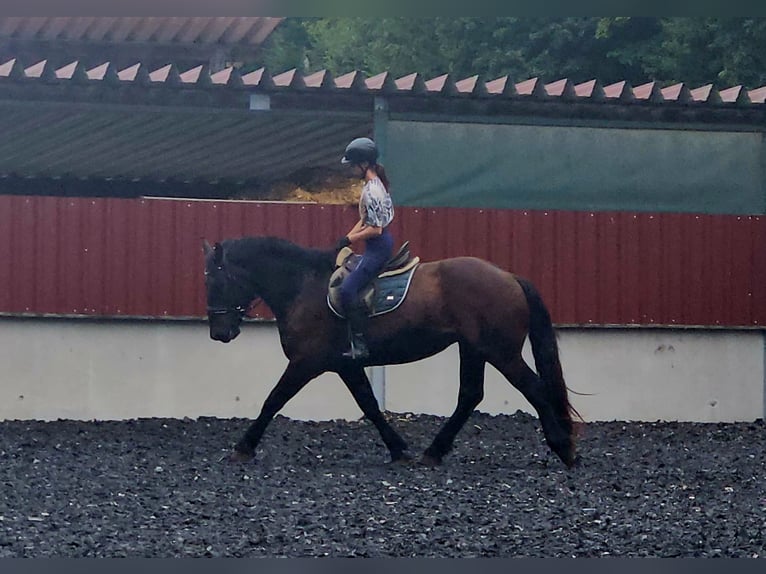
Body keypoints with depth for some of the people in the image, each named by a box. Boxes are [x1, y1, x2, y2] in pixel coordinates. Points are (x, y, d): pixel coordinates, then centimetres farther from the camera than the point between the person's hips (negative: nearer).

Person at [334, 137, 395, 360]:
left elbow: (375, 228, -22)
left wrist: (350, 239, -12)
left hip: (378, 246, -11)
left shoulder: (371, 190, -20)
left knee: (348, 289, -18)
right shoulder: (375, 184, 12)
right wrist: (347, 237, 9)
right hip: (380, 244, 11)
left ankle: (359, 344, -19)